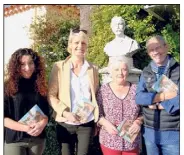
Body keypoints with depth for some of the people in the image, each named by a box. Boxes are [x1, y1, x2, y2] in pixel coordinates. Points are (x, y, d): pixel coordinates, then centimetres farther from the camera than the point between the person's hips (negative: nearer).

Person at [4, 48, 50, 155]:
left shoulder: (40, 86, 4)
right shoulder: (8, 87, -6)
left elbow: (46, 111, 4)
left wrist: (41, 124, -16)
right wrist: (25, 128, -18)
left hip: (38, 138, 3)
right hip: (14, 139, -3)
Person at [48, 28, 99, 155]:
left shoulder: (93, 69, 4)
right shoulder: (59, 67, -3)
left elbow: (95, 97, 9)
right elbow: (51, 95, -3)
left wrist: (97, 121, 5)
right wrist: (65, 112, -16)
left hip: (87, 123, 1)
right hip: (65, 123, -1)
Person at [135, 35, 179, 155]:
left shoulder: (178, 70, -5)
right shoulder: (146, 72, 4)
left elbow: (178, 99, -16)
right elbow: (139, 98, -6)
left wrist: (158, 105, -13)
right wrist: (163, 96, -17)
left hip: (173, 133, -3)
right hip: (150, 132, 3)